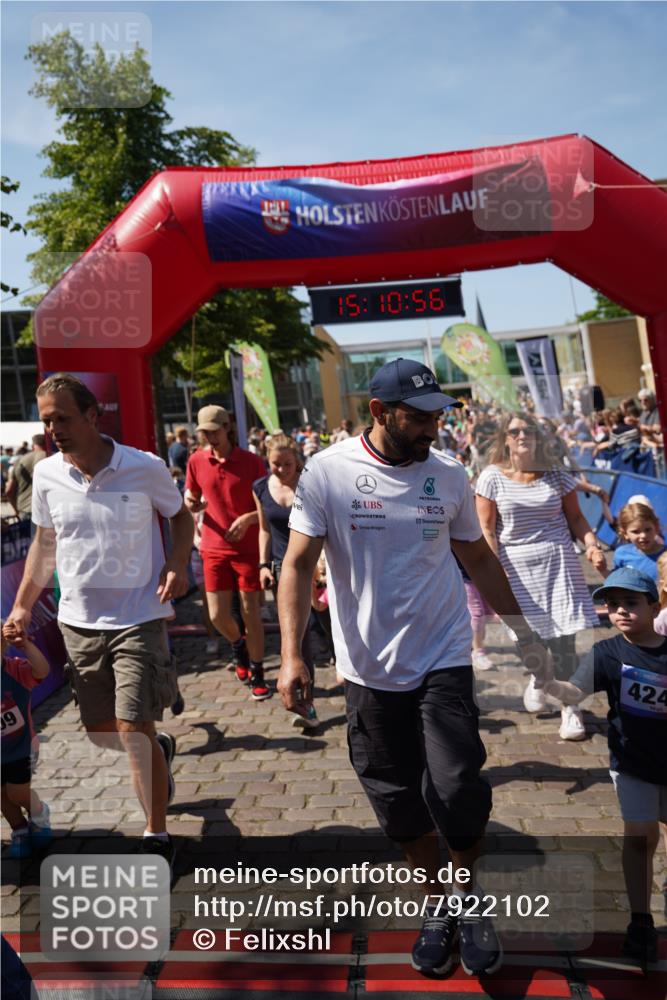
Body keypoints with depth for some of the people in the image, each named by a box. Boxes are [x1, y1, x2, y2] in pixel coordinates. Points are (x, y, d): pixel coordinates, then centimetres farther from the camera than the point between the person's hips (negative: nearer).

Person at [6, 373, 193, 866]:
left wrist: (178, 564, -15)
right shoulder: (46, 475, -2)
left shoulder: (144, 468, -13)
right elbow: (45, 543, 12)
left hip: (138, 618, -4)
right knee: (101, 731, 15)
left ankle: (157, 835, 13)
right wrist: (23, 605, 10)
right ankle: (159, 748, 48)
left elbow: (181, 516, 3)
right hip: (78, 621, 5)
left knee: (133, 730, -8)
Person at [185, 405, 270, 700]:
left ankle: (257, 675, 18)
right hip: (214, 548, 3)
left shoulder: (251, 461, -6)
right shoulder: (196, 461, 2)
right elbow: (192, 500, 13)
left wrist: (247, 519, -19)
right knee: (217, 615, 1)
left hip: (248, 547, -2)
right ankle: (238, 645, 35)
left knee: (250, 612, 3)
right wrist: (190, 504, -11)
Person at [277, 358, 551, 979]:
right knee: (399, 802, 11)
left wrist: (523, 630, 15)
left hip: (444, 660, 1)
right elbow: (299, 563, -10)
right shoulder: (326, 472, -8)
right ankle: (438, 904, 37)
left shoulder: (448, 476, 1)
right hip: (369, 670, 0)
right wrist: (291, 655, -20)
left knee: (456, 791, -9)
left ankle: (468, 896, 23)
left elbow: (478, 560, 12)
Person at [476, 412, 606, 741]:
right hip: (516, 565, -1)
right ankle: (538, 677, 39)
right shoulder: (492, 477, -2)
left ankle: (569, 707, 12)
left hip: (557, 560, 1)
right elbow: (486, 529, -3)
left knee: (562, 636, -3)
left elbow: (575, 517, 6)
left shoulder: (555, 474, 4)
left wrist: (592, 545, -11)